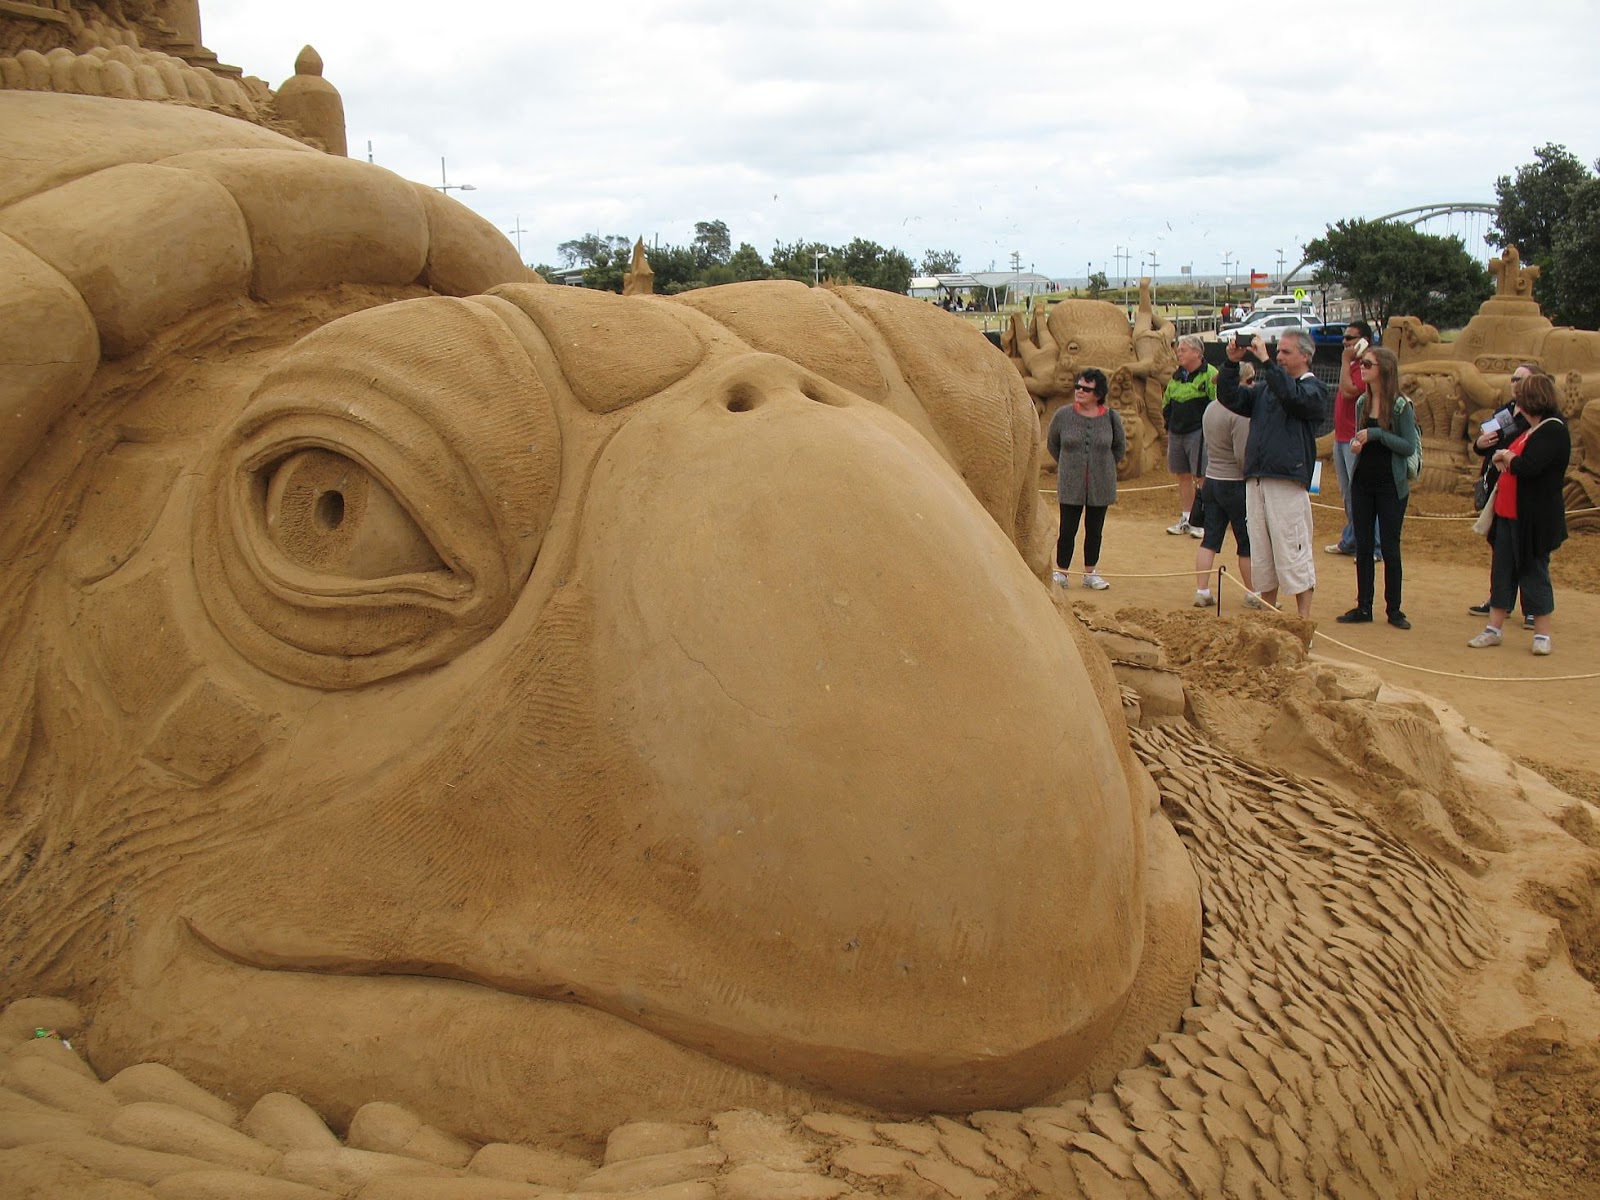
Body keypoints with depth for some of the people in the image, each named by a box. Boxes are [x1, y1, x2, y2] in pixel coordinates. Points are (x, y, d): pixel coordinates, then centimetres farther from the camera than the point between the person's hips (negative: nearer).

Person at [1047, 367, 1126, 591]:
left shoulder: (1111, 417, -3)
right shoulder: (1063, 415, -5)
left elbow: (1120, 447, 13)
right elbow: (1052, 443, 10)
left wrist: (1104, 465, 9)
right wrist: (1068, 464, 9)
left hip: (1101, 486, 1)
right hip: (1070, 486, -1)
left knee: (1095, 530, 10)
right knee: (1067, 529, 0)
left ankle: (1090, 573, 22)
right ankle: (1061, 572, 12)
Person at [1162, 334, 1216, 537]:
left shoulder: (1209, 374, -8)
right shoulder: (1177, 376, 14)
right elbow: (1167, 404, 24)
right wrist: (1168, 427, 16)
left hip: (1198, 432, -7)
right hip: (1176, 434, 7)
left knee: (1201, 477, -4)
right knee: (1183, 476, 11)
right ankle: (1185, 520, 19)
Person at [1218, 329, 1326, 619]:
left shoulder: (1314, 389, 0)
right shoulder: (1265, 388, 19)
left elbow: (1293, 397, -21)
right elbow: (1230, 397, 12)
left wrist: (1265, 362, -20)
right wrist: (1232, 364, 0)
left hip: (1288, 483, -6)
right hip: (1255, 481, 6)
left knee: (1293, 552, -6)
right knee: (1261, 554, 10)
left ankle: (1304, 622, -1)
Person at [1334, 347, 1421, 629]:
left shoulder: (1401, 405, -10)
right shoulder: (1363, 402, 7)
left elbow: (1410, 446, -14)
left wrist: (1376, 434, -21)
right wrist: (1355, 443, -5)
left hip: (1390, 486, -5)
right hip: (1362, 483, 5)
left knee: (1390, 549, 1)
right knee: (1363, 547, 7)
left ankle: (1394, 609, 11)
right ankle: (1363, 607, 15)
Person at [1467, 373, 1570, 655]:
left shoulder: (1554, 431, -18)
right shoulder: (1531, 430, 11)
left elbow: (1527, 467, -29)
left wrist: (1507, 457, -11)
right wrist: (1505, 458, 1)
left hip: (1535, 519, -9)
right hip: (1509, 514, 9)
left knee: (1534, 573, 0)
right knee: (1502, 570, 11)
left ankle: (1542, 635, 10)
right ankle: (1493, 629, 18)